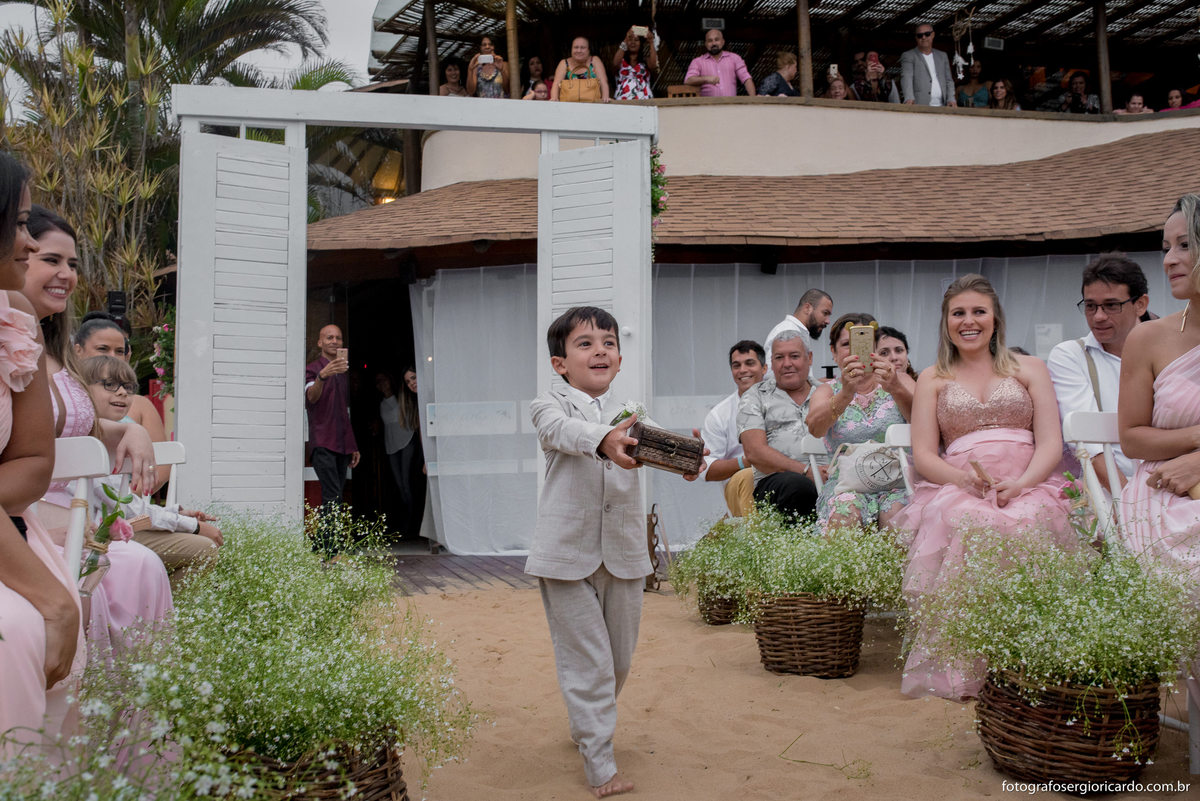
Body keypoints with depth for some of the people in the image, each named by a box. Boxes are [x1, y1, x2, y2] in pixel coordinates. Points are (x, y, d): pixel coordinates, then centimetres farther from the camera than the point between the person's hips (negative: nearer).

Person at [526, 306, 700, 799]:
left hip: (624, 553, 4)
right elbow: (566, 431, -26)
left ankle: (584, 727, 41)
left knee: (620, 658, 16)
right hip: (568, 553, -4)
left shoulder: (629, 414, 9)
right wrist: (604, 440, -48)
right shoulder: (550, 406, -2)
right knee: (587, 661, -1)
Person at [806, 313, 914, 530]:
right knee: (844, 516, -33)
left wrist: (896, 389, -30)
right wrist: (846, 393, -32)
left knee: (896, 518, -33)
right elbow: (815, 428, -12)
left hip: (898, 481, 0)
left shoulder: (898, 380, 13)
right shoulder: (827, 391, 12)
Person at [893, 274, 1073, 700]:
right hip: (954, 491, 0)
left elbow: (1050, 444, 8)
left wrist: (1020, 484, -14)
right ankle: (959, 669, -29)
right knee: (966, 524, -37)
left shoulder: (1030, 369, 20)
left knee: (1023, 525, -37)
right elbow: (923, 455, 9)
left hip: (1026, 491, 0)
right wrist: (967, 479, -12)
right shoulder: (933, 379, 20)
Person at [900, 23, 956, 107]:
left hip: (941, 107, 4)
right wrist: (909, 98, -28)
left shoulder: (942, 56, 23)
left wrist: (951, 99, 2)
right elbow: (906, 78, -9)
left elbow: (948, 80, 21)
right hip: (920, 106, -4)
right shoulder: (908, 56, 7)